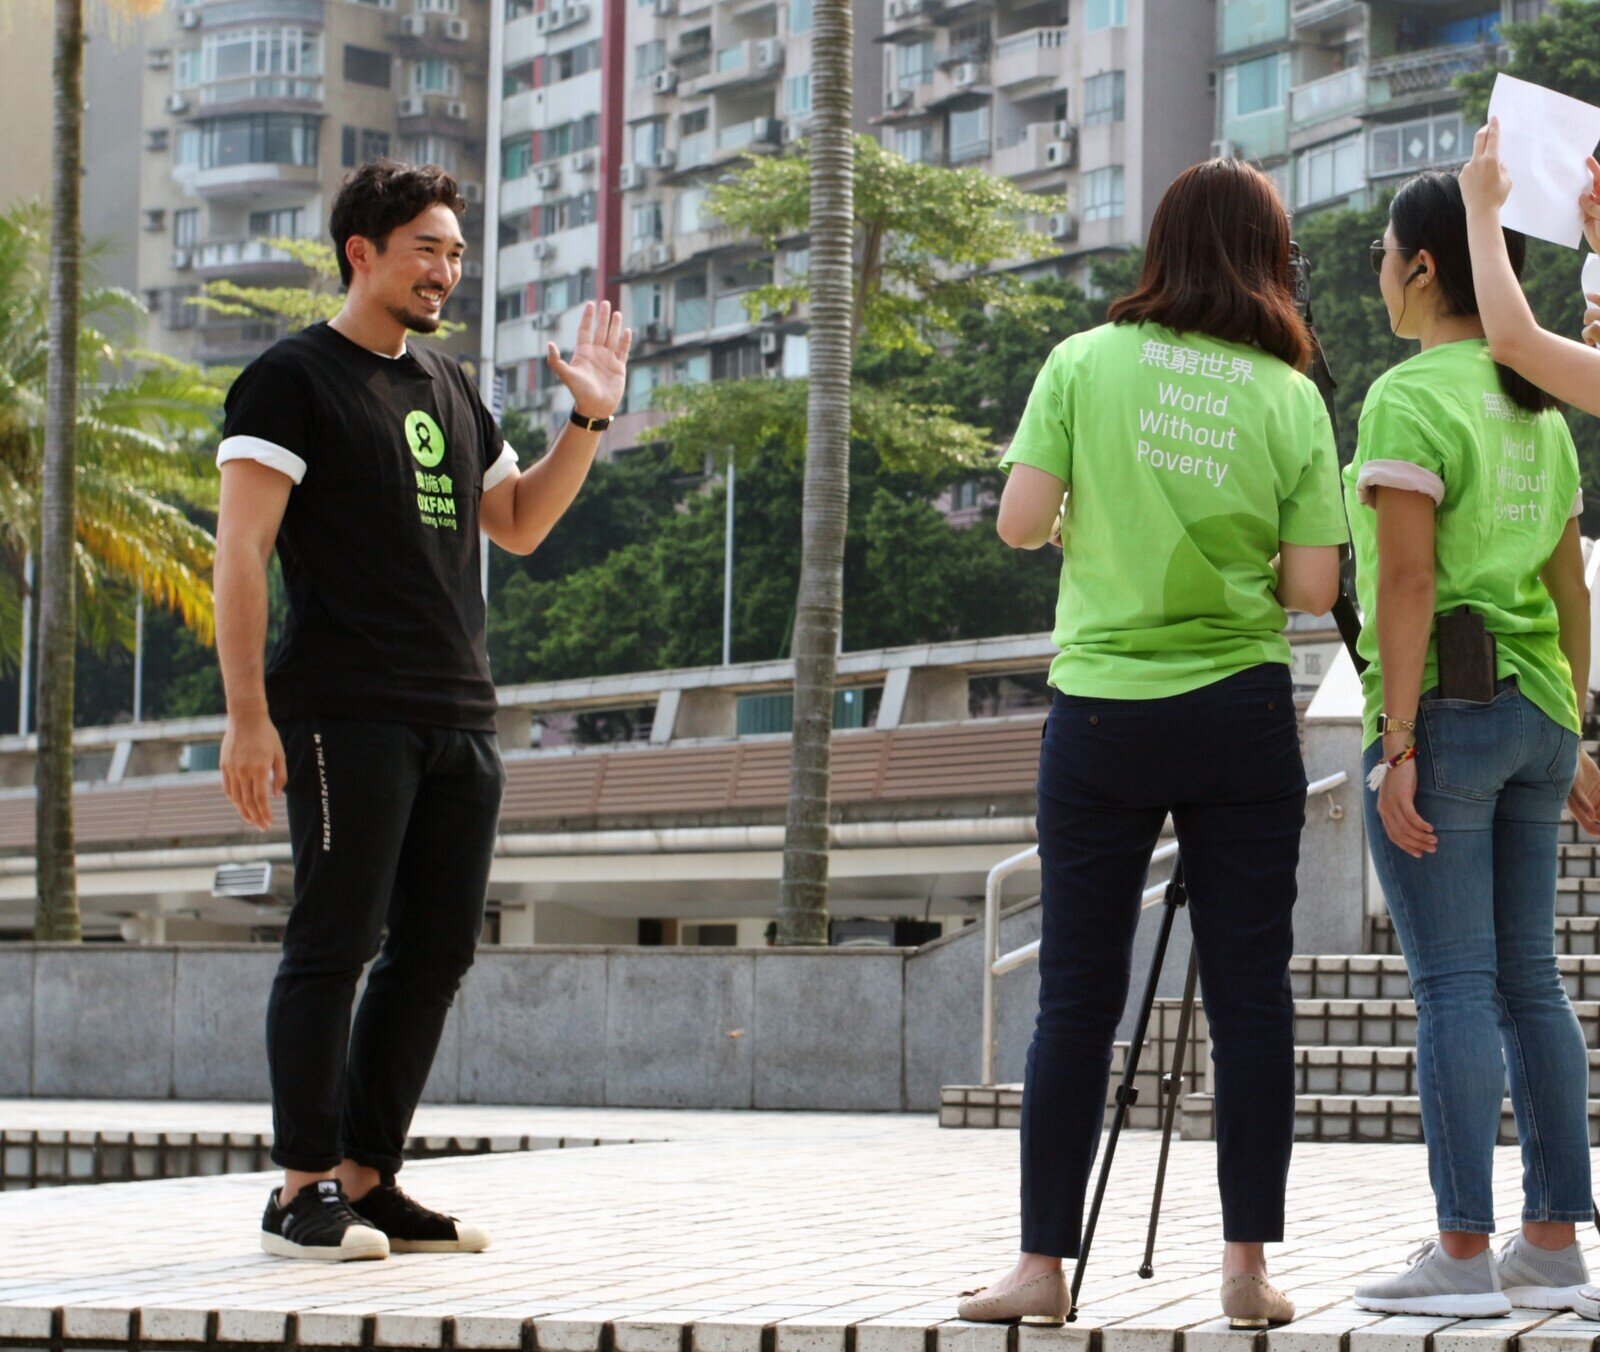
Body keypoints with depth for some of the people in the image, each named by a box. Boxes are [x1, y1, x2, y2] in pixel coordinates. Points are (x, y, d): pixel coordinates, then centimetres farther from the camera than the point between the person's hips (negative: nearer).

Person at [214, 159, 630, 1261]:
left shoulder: (450, 389, 20)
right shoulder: (293, 379, -2)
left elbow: (519, 525, 29)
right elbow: (240, 552, -8)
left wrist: (589, 420, 17)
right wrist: (248, 714, -15)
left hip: (461, 717, 7)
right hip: (346, 712, -7)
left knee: (438, 950, 6)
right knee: (335, 943, -7)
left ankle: (368, 1179, 14)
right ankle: (305, 1189, 0)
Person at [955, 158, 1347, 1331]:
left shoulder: (1086, 363, -2)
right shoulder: (1291, 396, 0)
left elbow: (1019, 522, -6)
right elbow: (1310, 590, -3)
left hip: (1101, 714, 0)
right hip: (1242, 717, 0)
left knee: (1078, 998, 4)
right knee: (1251, 993, 5)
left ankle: (1043, 1264, 7)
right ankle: (1248, 1263, 7)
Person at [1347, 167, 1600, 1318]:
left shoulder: (1409, 401, -10)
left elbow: (1407, 583, -16)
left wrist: (1397, 741, -16)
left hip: (1444, 706, -8)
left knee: (1454, 984, -7)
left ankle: (1464, 1252, -6)